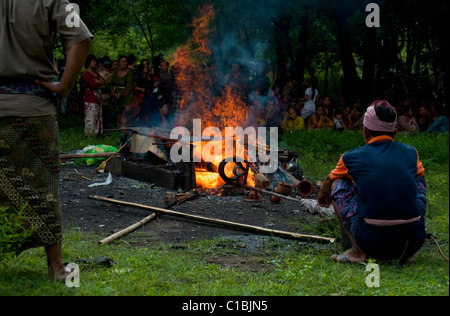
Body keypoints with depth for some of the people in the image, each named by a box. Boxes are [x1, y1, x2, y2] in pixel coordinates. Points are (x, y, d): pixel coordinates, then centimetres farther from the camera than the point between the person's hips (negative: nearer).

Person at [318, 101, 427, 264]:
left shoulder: (352, 157, 7)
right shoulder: (411, 153, 12)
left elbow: (328, 181, 29)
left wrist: (322, 196, 54)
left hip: (373, 243, -3)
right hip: (414, 241, 3)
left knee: (337, 185, 17)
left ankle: (357, 251, 7)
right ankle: (409, 252, 20)